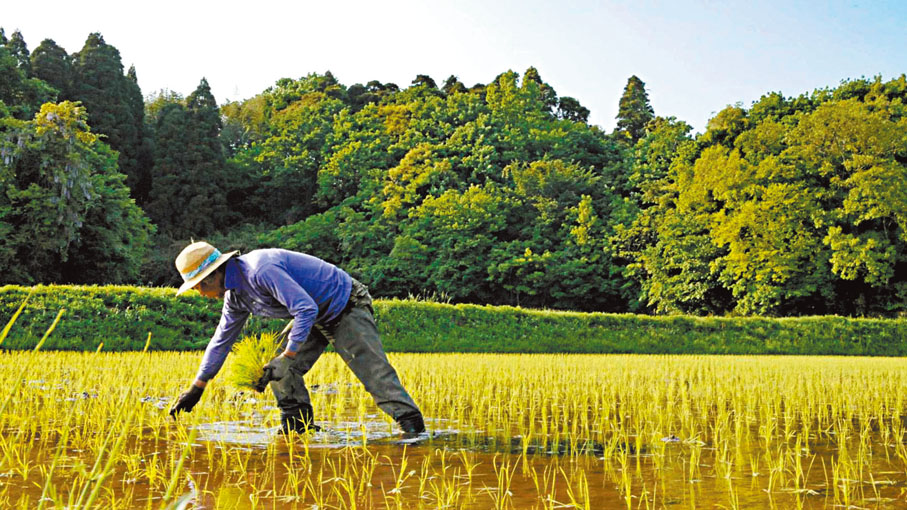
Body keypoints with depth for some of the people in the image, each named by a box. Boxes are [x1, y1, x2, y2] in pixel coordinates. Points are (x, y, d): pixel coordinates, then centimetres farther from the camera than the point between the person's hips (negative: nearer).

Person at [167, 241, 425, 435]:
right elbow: (222, 340, 15)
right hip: (318, 318, 9)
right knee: (281, 371, -2)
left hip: (347, 308, -9)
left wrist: (286, 358, -32)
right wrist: (196, 389, 19)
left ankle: (411, 423, -15)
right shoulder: (235, 295, 2)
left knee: (374, 370, -16)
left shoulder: (260, 270, -30)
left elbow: (306, 309, -35)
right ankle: (300, 427, 5)